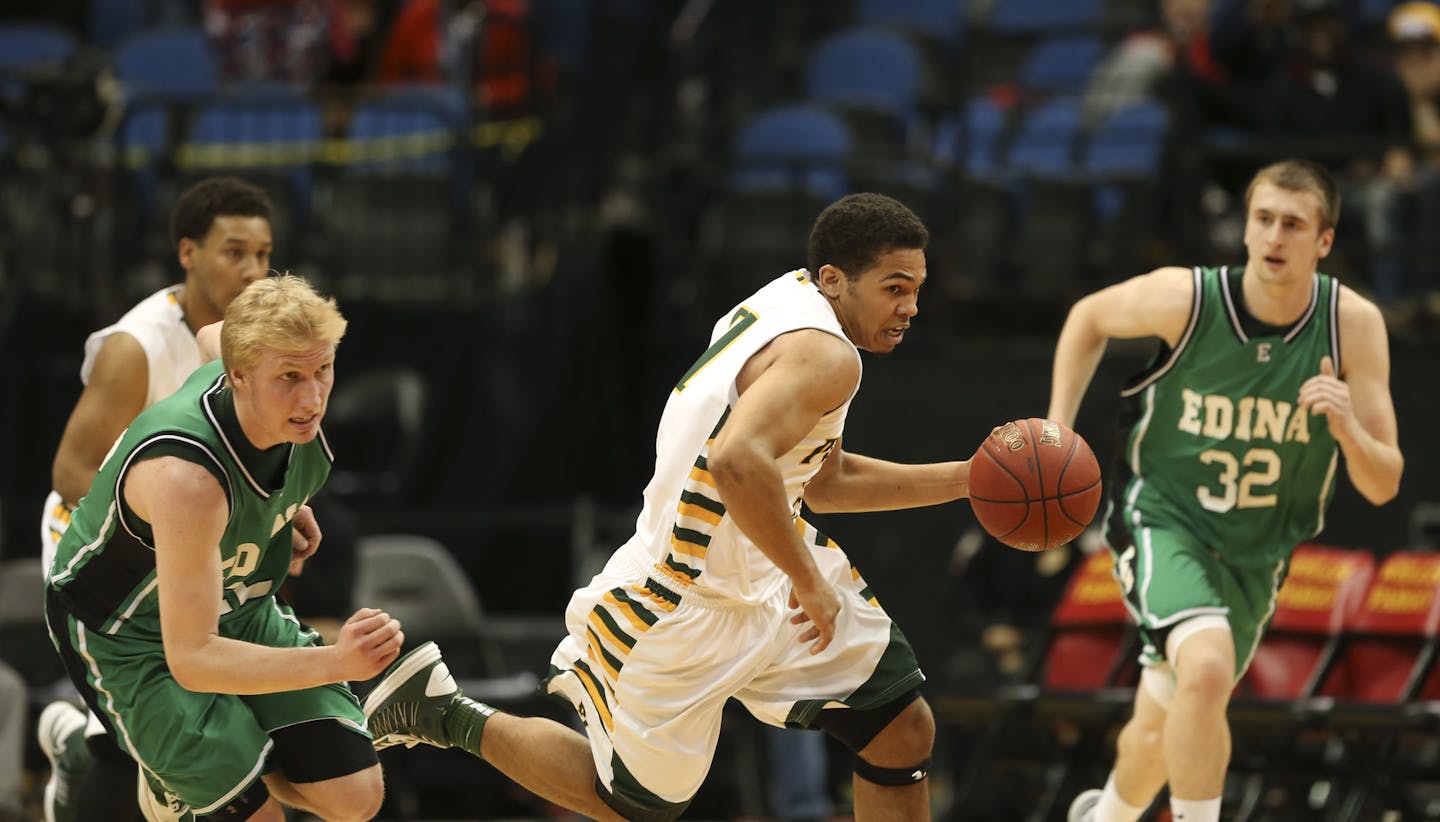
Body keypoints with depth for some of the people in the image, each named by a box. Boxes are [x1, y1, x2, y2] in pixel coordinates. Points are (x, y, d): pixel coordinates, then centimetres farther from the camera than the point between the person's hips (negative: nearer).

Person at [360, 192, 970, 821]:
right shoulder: (825, 356, -24)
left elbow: (826, 482, 18)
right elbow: (736, 463, -43)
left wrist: (963, 480, 13)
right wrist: (808, 582, -32)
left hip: (764, 575, 9)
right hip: (690, 610, -9)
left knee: (904, 729, 4)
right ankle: (442, 715, 23)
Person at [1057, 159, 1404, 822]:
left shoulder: (1354, 324, -17)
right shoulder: (1184, 299, -21)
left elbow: (1383, 486, -14)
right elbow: (1090, 318, 3)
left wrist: (1348, 430, -36)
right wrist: (1057, 435, -5)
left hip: (1255, 554, 4)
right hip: (1163, 521, -4)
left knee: (1163, 732, 20)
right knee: (1207, 669, -34)